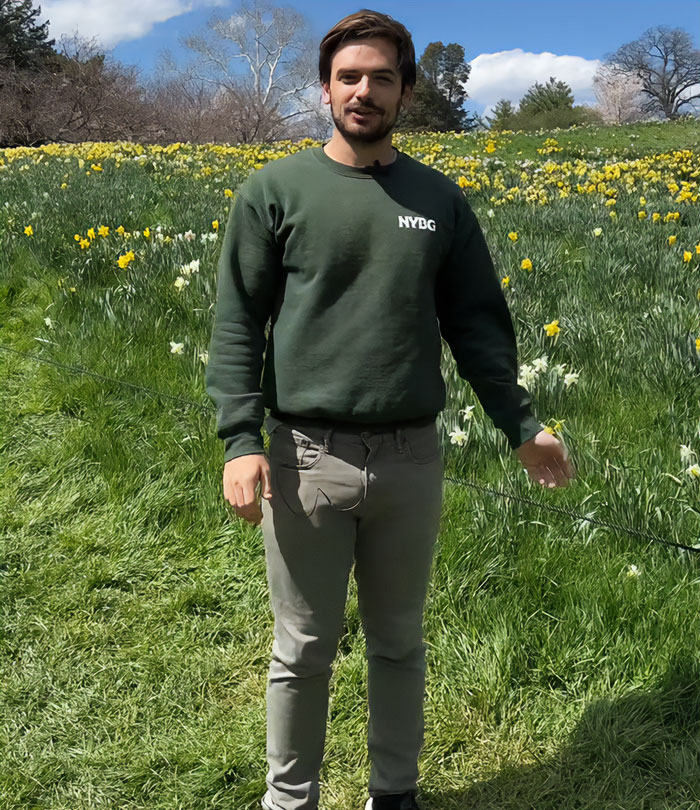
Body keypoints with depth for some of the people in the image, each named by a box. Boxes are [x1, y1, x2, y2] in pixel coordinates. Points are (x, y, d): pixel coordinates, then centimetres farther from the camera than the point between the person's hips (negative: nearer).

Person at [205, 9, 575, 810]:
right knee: (302, 650, 10)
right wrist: (239, 439, -13)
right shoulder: (275, 190, 0)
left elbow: (477, 323, 11)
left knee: (399, 641, 16)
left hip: (412, 458, 2)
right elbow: (237, 324, -3)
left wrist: (520, 425, 5)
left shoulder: (440, 200, 8)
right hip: (306, 456, -2)